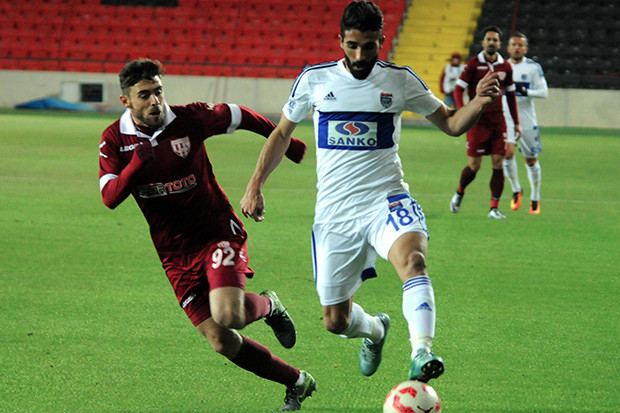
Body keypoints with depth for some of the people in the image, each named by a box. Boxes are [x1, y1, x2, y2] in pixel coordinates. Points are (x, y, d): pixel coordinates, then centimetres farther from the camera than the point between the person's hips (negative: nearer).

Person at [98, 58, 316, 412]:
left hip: (217, 230, -3)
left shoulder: (189, 120, -11)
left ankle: (268, 306, 10)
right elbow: (110, 198, -16)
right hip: (175, 250, 3)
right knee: (221, 341, -2)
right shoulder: (114, 140, -5)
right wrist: (137, 163, -32)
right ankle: (298, 384, 15)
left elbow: (239, 116, 5)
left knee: (228, 315, -26)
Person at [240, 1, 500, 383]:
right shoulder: (315, 79, 2)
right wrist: (255, 186, 9)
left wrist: (479, 102, -10)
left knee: (412, 258, -36)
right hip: (334, 214, 2)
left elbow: (451, 123, 10)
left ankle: (422, 352, -47)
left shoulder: (400, 81, 2)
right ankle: (375, 330, 43)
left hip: (386, 201, -2)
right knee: (336, 321, 7)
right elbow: (282, 134, 16)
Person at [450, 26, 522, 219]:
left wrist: (516, 123, 16)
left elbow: (510, 95, 17)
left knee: (498, 163, -5)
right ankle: (459, 192, 26)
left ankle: (494, 208, 0)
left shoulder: (505, 67, 8)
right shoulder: (473, 64, -3)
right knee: (474, 165, -4)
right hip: (477, 121, -3)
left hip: (498, 122, 3)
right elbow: (458, 89, -5)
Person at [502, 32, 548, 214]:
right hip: (506, 118, 1)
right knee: (508, 153, -20)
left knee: (531, 160, 6)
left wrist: (526, 91, -22)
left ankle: (535, 198, 23)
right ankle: (516, 190, 2)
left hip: (527, 120, -1)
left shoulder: (533, 67, -1)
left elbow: (544, 92, -6)